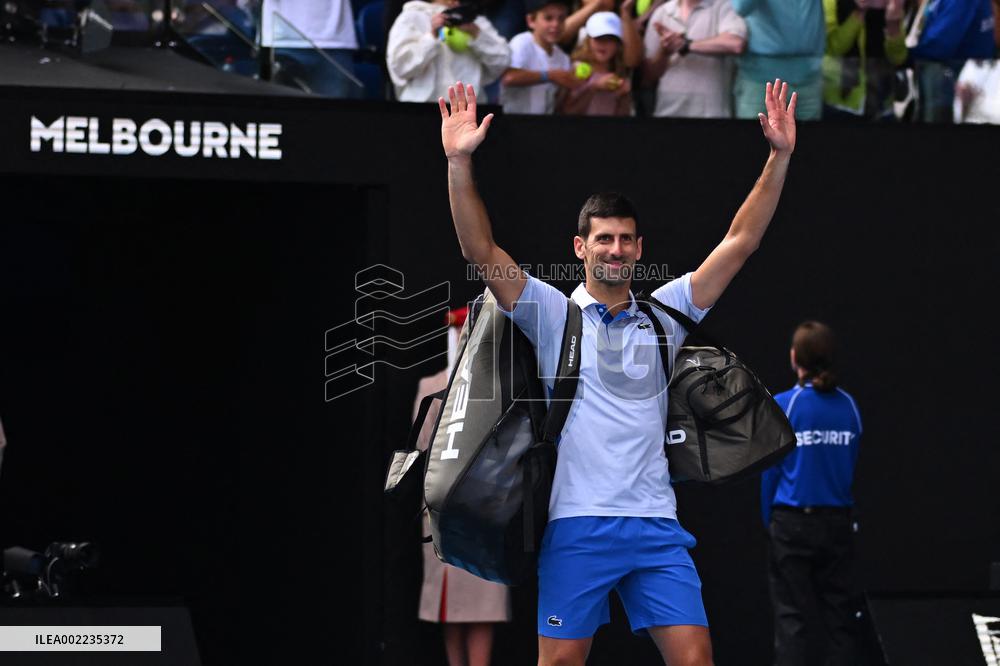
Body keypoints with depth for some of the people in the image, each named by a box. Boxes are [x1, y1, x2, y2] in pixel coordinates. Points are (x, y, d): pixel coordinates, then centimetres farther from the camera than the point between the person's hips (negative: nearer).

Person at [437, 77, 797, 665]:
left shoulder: (663, 313, 12)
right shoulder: (552, 313, 5)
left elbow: (741, 242, 9)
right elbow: (481, 250, -6)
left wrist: (780, 158, 1)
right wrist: (460, 162, -17)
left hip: (656, 526, 2)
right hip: (577, 527, -2)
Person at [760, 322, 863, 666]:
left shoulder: (783, 405, -8)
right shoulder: (848, 406, 1)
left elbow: (771, 469, -4)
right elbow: (852, 463, 7)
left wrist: (768, 519, 7)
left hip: (793, 522, -3)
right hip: (837, 521, 3)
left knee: (790, 615, 0)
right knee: (838, 612, 8)